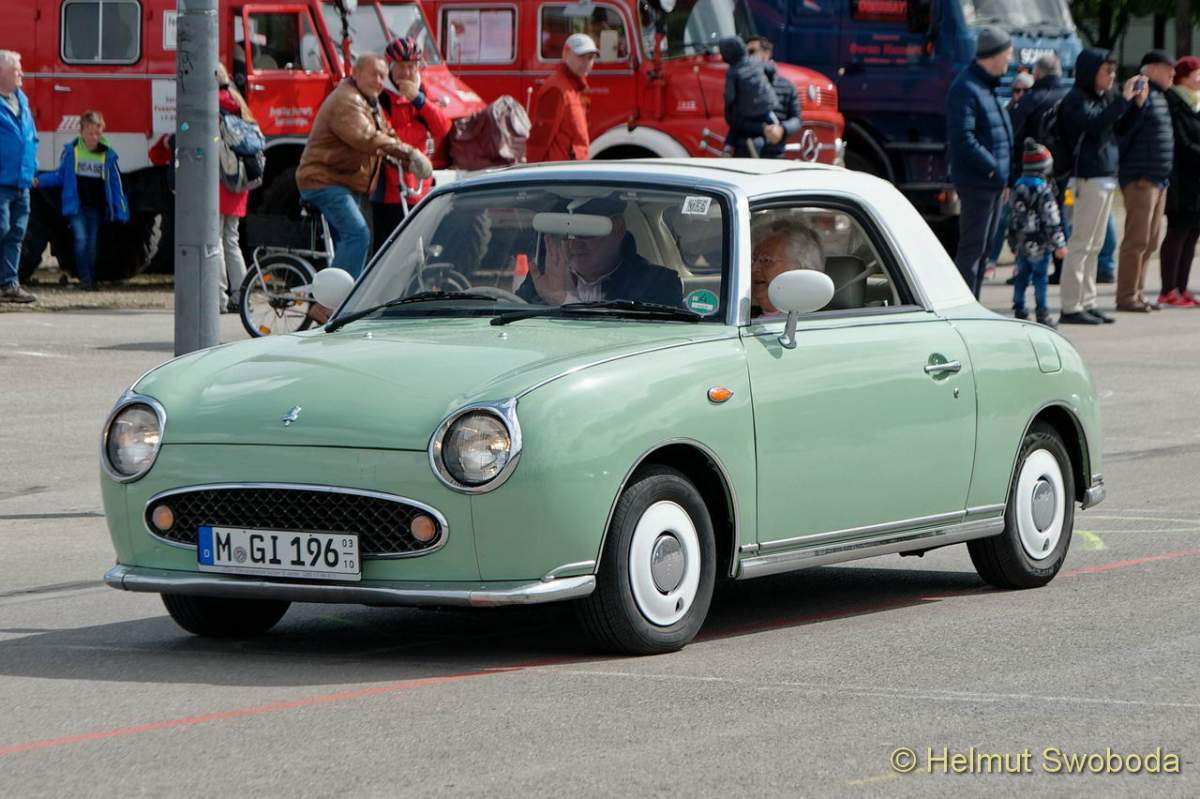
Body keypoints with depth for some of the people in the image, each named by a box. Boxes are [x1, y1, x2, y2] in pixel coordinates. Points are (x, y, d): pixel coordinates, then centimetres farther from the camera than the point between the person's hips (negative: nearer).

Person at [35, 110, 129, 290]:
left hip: (97, 207, 2)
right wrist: (38, 180, -3)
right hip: (76, 206, -2)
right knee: (81, 239, -15)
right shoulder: (70, 151, -2)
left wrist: (122, 212, 2)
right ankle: (84, 278, -8)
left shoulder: (108, 155, 0)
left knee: (93, 243, 6)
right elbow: (59, 176, 10)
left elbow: (116, 185, 4)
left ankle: (91, 280, 17)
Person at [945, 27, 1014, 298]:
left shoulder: (988, 87, 17)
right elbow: (963, 137, -22)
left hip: (993, 183, 10)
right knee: (972, 248, -8)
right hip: (977, 182, -10)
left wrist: (1004, 178, 17)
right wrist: (992, 167, -21)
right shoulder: (966, 89, -15)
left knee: (985, 248, 13)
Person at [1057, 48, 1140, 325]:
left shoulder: (1104, 97, 17)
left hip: (1106, 177, 9)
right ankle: (1071, 308, -8)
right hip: (1088, 177, -9)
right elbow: (1094, 124, -26)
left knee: (1094, 246, 12)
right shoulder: (1076, 100, -10)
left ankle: (1087, 303, 17)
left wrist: (1134, 101, 6)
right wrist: (1123, 100, -24)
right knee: (1080, 244, -8)